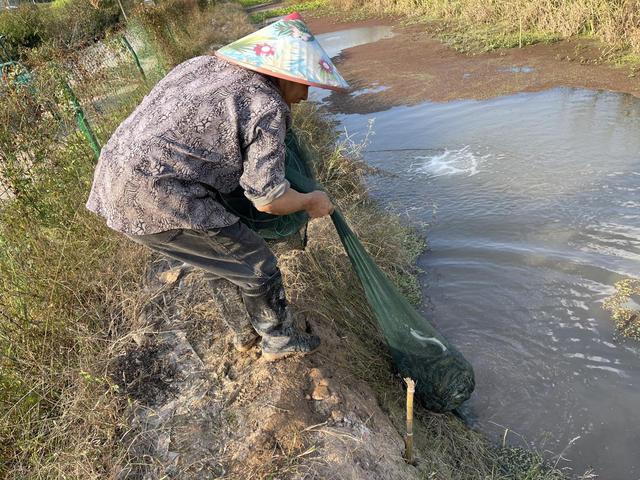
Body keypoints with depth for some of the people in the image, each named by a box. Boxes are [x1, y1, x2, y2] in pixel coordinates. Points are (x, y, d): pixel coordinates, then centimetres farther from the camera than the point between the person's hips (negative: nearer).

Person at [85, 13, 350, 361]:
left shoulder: (204, 64, 14)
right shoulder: (266, 107, -11)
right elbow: (268, 199, -10)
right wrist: (311, 202, 10)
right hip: (157, 200, -9)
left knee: (219, 254, 26)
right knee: (255, 263, 8)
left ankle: (245, 332, 43)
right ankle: (280, 341, 30)